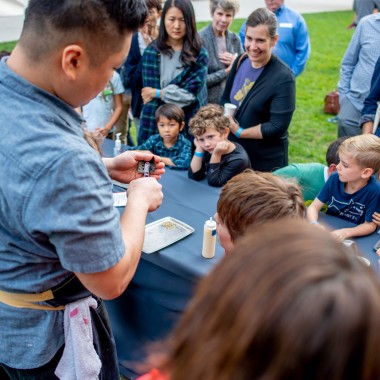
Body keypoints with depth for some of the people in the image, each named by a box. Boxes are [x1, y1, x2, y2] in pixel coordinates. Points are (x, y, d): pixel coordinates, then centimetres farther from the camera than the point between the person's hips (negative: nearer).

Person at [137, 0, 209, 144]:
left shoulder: (199, 54, -2)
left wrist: (157, 93, -7)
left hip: (188, 125, -1)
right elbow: (148, 88, 3)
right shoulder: (151, 51, 2)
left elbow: (190, 93, -9)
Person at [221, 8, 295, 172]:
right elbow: (226, 98, 10)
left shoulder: (283, 78, -20)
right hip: (234, 151, 6)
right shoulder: (241, 61, 0)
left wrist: (239, 132, -17)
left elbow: (277, 127, -22)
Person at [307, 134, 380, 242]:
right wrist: (314, 224, -27)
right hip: (327, 231, 3)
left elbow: (370, 225, -12)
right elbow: (314, 207, -6)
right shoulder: (335, 178, -12)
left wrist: (346, 232, -30)